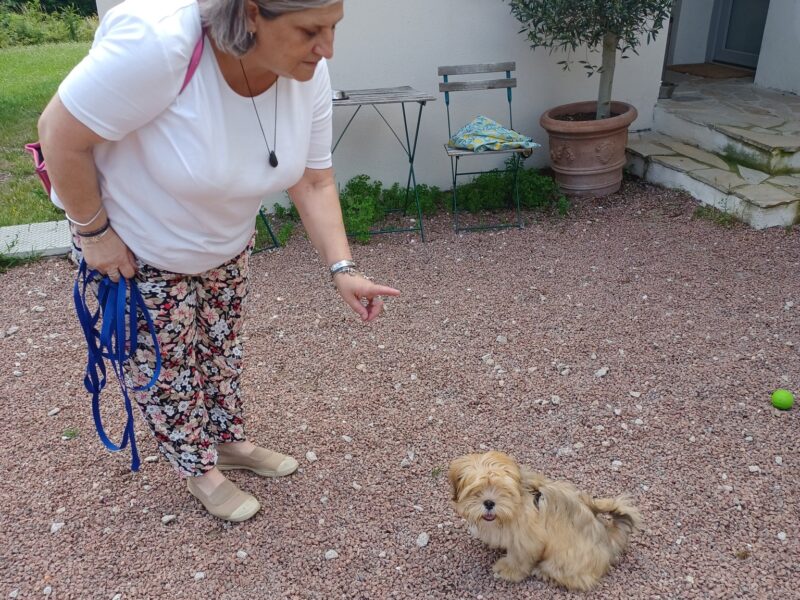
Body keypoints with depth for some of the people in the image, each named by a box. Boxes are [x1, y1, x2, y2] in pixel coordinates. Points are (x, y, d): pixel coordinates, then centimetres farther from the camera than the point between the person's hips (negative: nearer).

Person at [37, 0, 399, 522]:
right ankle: (200, 471, 36)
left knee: (223, 348, 21)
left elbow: (314, 183, -12)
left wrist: (343, 269, -21)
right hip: (137, 249, -5)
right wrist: (93, 231, -19)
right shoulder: (159, 42, -39)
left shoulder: (308, 74, -20)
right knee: (165, 366, 12)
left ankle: (230, 441, 46)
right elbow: (60, 134, -28)